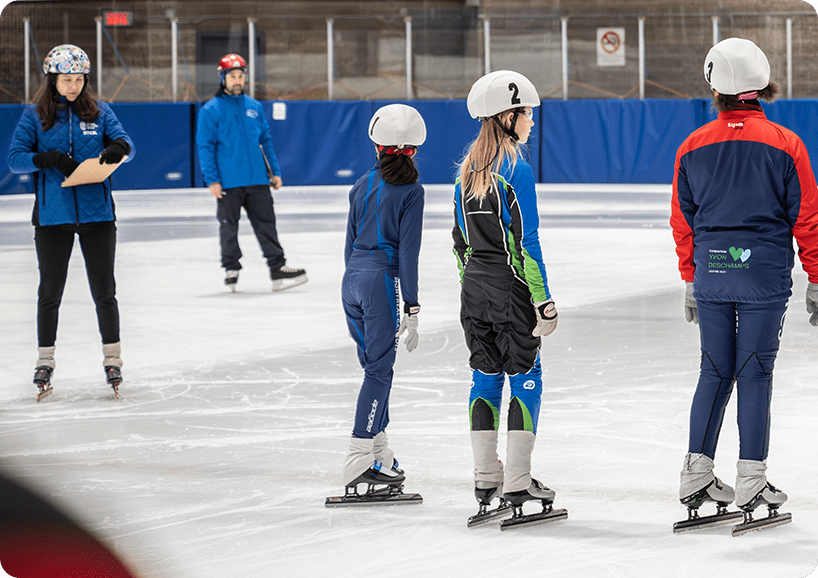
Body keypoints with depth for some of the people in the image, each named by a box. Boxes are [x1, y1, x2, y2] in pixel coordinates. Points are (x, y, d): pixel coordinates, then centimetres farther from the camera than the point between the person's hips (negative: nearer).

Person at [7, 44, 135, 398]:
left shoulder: (99, 112, 5)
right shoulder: (34, 117, 1)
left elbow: (126, 144, -2)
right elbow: (15, 159, -6)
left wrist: (118, 149, -26)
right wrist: (49, 159, -23)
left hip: (96, 213, 1)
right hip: (52, 216, -1)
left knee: (103, 290, 5)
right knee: (50, 290, 8)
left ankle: (112, 359, 16)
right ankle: (45, 362, 18)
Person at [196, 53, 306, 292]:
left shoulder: (254, 107, 11)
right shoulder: (210, 110, -3)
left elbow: (265, 141, 18)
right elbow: (205, 147, -4)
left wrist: (275, 172, 13)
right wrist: (212, 180, -11)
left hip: (257, 180, 4)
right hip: (228, 183, -3)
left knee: (266, 223, 1)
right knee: (229, 226, 5)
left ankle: (278, 268, 1)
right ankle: (231, 270, 17)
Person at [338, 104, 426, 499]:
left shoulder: (363, 186, 12)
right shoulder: (410, 191, -7)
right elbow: (407, 252, -11)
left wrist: (354, 308, 24)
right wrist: (411, 310, -9)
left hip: (352, 278, 6)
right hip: (382, 280, -6)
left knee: (375, 365, 15)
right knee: (380, 369, -4)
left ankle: (380, 454, 21)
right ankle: (359, 462, -9)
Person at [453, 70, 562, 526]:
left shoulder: (468, 169, 8)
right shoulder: (517, 170, -14)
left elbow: (461, 239, 13)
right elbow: (526, 243, -16)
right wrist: (544, 301, -13)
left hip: (475, 285, 7)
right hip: (510, 288, -7)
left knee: (485, 378, 12)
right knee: (525, 380, 1)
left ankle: (486, 477, 14)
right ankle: (517, 483, -1)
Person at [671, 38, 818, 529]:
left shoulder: (693, 147, 4)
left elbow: (683, 221, 10)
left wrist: (691, 282, 21)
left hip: (711, 274, 3)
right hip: (765, 276, -3)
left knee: (715, 373, 12)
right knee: (755, 375, 1)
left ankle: (697, 475, 12)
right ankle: (751, 482, 2)